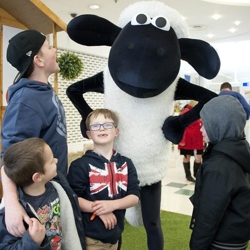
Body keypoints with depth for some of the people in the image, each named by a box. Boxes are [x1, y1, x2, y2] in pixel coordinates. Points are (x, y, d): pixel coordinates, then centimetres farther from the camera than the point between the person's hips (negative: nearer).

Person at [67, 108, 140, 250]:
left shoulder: (126, 164, 2)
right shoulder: (80, 165, -9)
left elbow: (135, 196, -2)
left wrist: (112, 204, -19)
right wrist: (98, 210, -22)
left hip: (115, 234, 4)